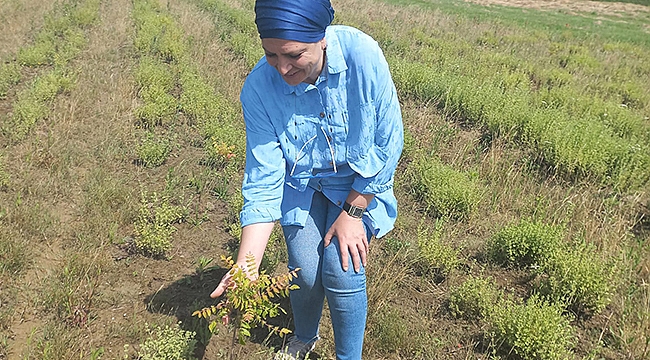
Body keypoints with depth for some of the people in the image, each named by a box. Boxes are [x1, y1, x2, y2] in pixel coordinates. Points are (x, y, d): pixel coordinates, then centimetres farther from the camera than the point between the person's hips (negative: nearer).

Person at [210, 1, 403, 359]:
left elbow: (388, 141, -19)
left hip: (360, 182, -1)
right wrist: (245, 267, -28)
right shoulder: (258, 88, -23)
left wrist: (352, 212, -16)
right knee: (305, 273, -5)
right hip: (301, 184, 2)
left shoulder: (362, 54, -30)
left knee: (341, 273, -14)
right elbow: (264, 181, -21)